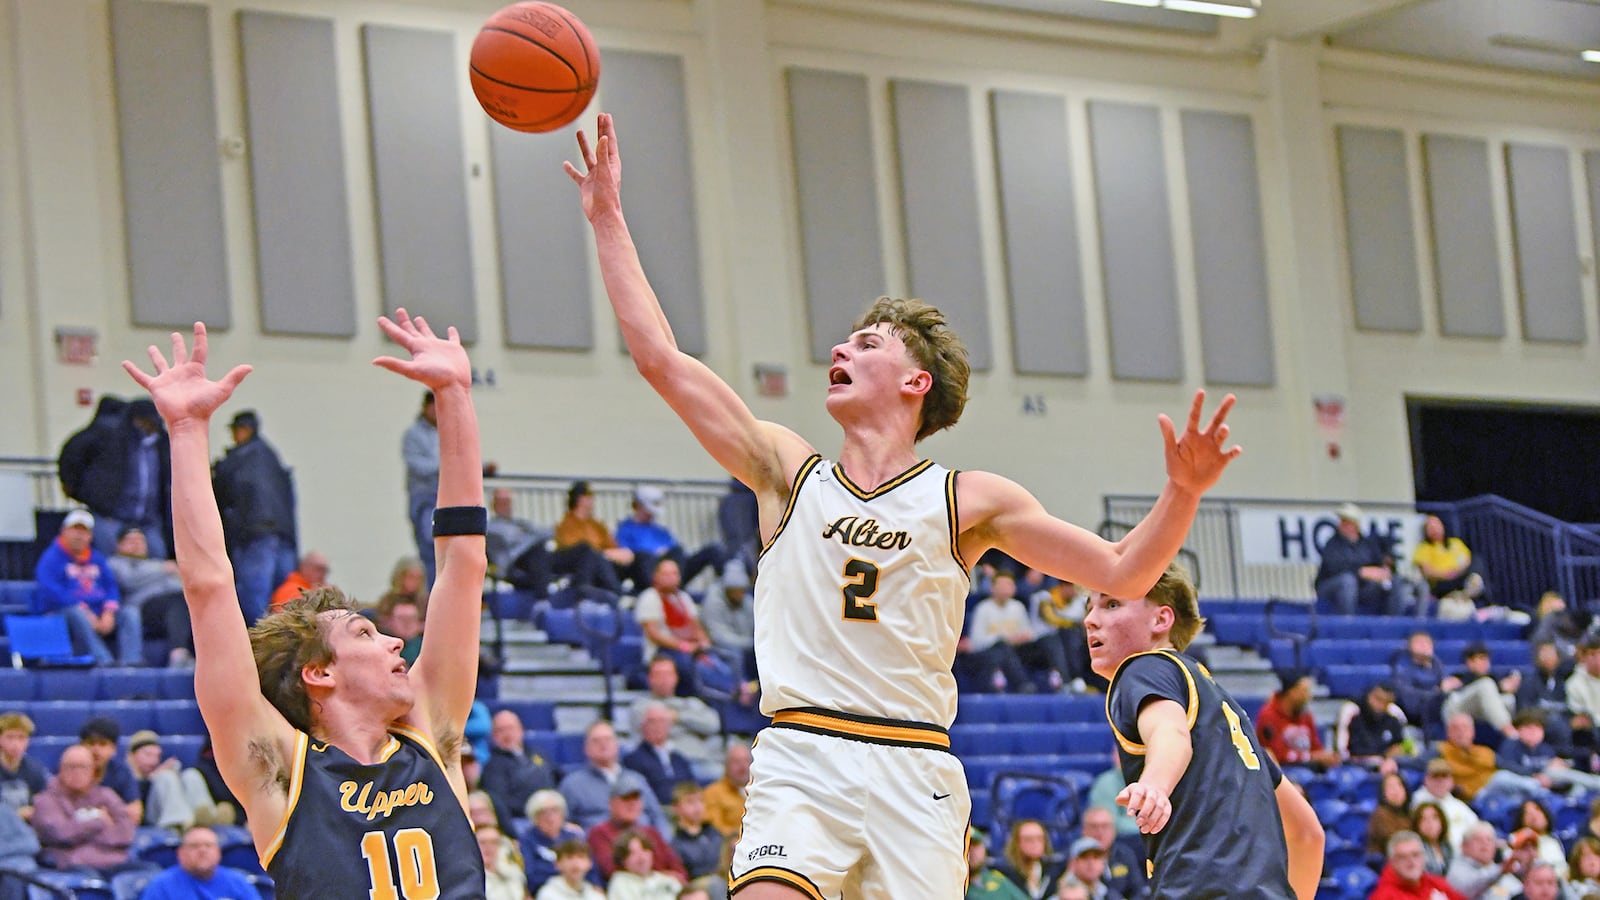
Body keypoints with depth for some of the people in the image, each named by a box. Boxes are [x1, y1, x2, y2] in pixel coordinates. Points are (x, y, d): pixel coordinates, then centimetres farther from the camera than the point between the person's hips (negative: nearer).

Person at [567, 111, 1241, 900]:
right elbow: (659, 357, 8)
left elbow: (1120, 571, 6)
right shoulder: (788, 472, 12)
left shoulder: (967, 501, 9)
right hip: (800, 756, 0)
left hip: (915, 772, 0)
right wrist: (607, 219, 8)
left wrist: (1181, 495, -12)